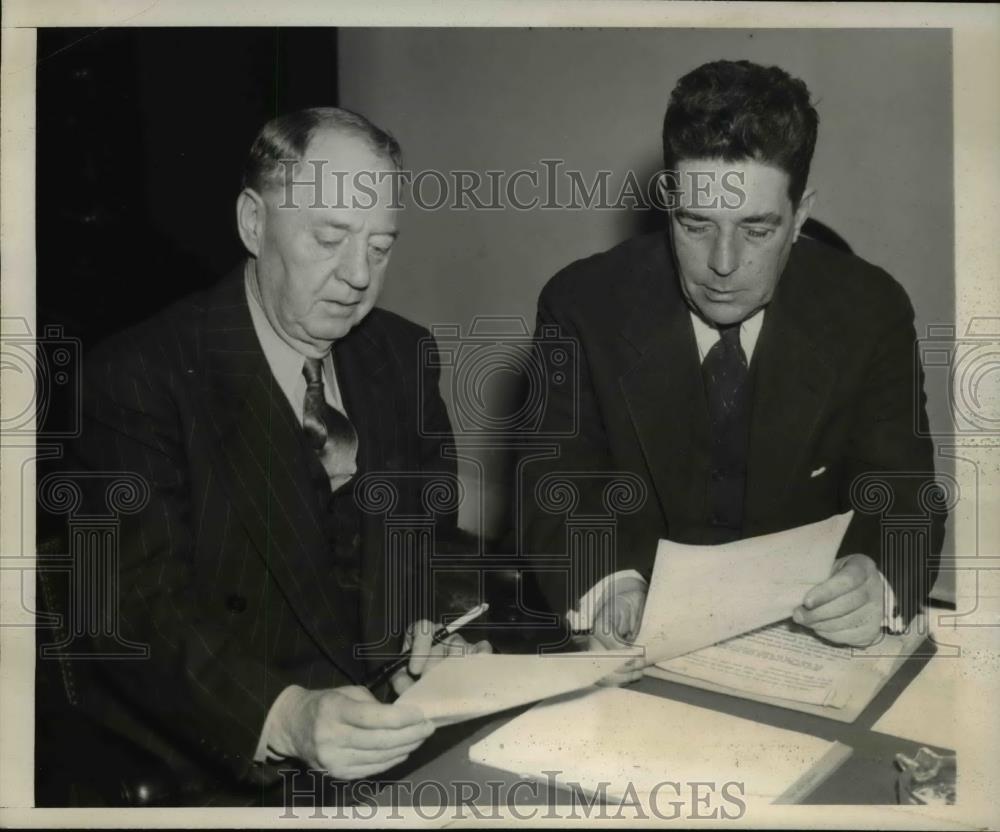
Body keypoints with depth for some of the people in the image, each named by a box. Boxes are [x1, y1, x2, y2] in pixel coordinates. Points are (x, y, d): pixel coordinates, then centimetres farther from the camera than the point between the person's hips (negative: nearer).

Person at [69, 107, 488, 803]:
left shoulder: (402, 353, 6)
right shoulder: (138, 378, -11)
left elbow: (439, 531, 11)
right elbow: (142, 609, -18)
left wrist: (445, 633, -10)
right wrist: (287, 718, -33)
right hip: (229, 762, -4)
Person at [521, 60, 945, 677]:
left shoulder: (870, 311, -5)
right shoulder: (583, 305, -8)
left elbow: (903, 500, -4)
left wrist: (879, 579, -27)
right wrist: (603, 583, -29)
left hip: (805, 630, 3)